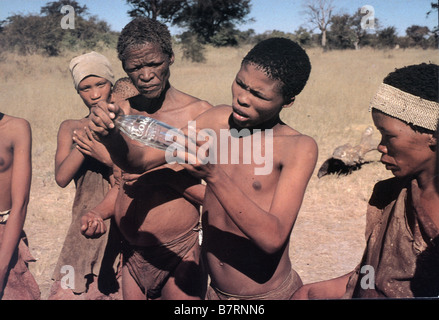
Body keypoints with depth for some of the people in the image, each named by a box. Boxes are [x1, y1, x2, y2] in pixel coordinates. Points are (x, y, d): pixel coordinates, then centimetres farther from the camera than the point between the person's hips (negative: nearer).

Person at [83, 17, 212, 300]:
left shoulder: (199, 112, -11)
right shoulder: (122, 112, 3)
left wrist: (171, 174, -22)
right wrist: (99, 214, -9)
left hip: (180, 255, -4)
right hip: (132, 253, 4)